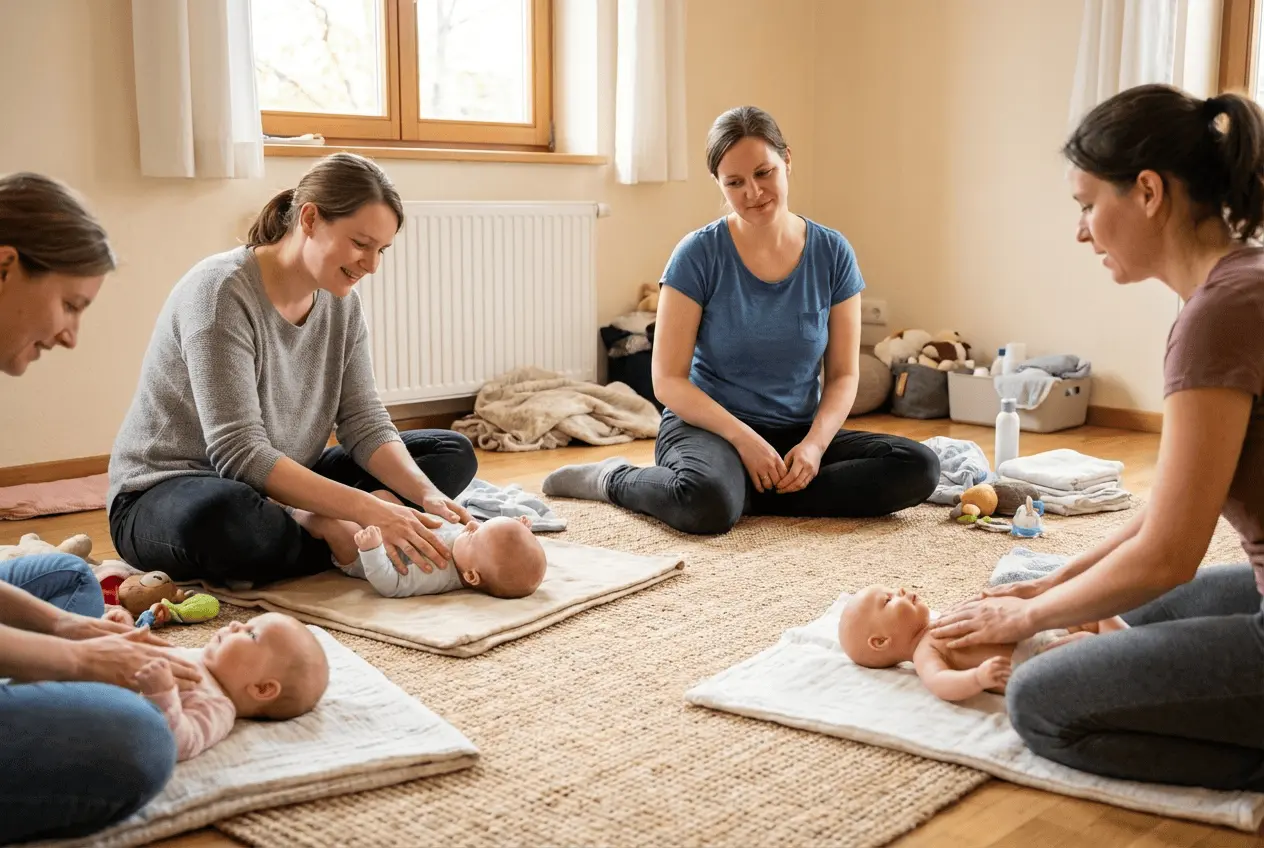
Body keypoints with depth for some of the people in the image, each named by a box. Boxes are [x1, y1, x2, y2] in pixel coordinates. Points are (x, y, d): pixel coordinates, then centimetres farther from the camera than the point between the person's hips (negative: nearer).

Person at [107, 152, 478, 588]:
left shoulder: (340, 301, 0)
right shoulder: (222, 290, -22)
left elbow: (365, 425, -3)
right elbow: (239, 452, -29)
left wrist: (427, 494, -22)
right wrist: (370, 510, -36)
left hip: (276, 492, 8)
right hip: (164, 496, -7)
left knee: (452, 452, -1)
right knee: (217, 513, -44)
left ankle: (316, 526, -18)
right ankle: (336, 537, -17)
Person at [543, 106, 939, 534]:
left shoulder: (832, 253, 0)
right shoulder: (699, 254, -8)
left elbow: (843, 375, 3)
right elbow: (668, 380, -9)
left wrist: (815, 443, -15)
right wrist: (743, 438, -20)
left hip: (798, 432, 4)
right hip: (709, 424, -4)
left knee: (920, 468, -19)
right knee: (710, 502, -38)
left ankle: (750, 494, -14)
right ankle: (613, 479, -5)